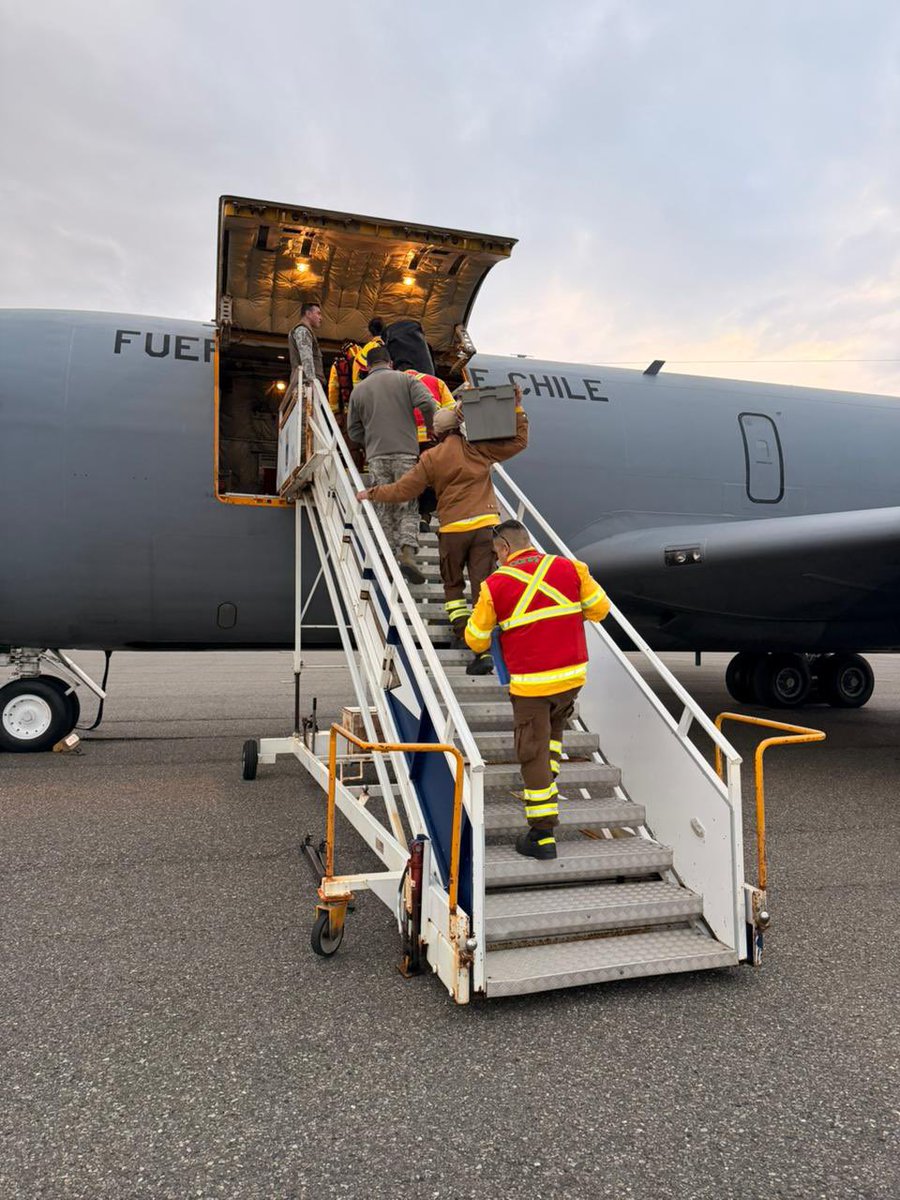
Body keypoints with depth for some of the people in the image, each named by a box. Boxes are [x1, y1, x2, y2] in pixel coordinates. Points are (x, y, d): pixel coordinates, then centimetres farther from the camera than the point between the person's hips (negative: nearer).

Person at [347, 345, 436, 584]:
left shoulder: (358, 390, 12)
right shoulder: (404, 379, 6)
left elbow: (353, 430, 13)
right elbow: (426, 403, -9)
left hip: (377, 457, 2)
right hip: (406, 452, -1)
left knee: (384, 509, 7)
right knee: (408, 506, 1)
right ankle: (407, 553, -16)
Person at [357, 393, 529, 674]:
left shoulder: (431, 458, 5)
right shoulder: (479, 448, 7)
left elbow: (402, 490, 7)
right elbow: (518, 441, 14)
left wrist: (372, 493, 22)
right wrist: (518, 410, 21)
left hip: (453, 529, -1)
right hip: (486, 524, 1)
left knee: (452, 584, 18)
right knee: (483, 586, -2)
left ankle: (462, 630, 2)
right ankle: (484, 651, -7)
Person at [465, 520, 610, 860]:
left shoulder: (496, 584, -7)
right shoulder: (569, 567, 0)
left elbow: (476, 639, 0)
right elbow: (599, 607, 8)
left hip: (530, 682, -4)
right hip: (573, 675, 4)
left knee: (534, 754, 6)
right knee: (554, 727, 32)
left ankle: (543, 836, 13)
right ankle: (546, 784, 28)